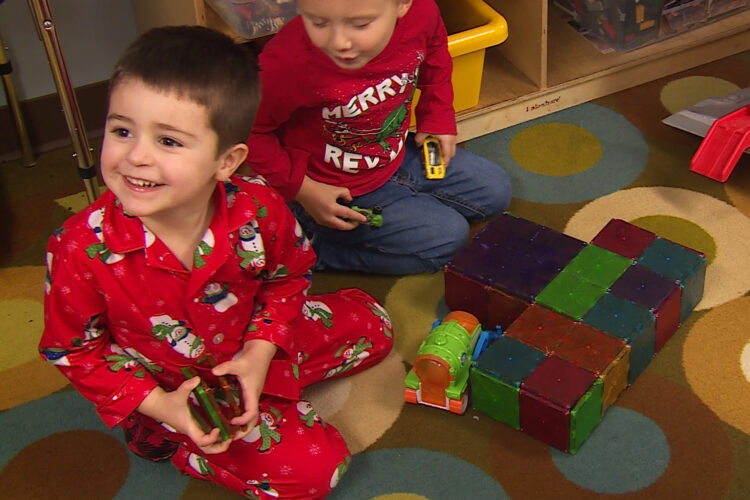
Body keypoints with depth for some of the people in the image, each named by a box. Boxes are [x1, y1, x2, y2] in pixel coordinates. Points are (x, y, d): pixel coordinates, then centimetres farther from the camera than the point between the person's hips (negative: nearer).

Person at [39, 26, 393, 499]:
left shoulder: (259, 211, -24)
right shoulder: (82, 249, -29)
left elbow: (288, 278, -1)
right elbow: (73, 350, -13)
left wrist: (259, 353, -16)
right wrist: (159, 405, -21)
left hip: (249, 348, 5)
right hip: (164, 391, -4)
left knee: (371, 324, 10)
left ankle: (267, 391, 10)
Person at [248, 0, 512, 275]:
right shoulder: (286, 64, -38)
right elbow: (252, 133, -23)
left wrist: (437, 119, 1)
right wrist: (302, 190, -23)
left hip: (400, 156, 7)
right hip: (336, 194, -6)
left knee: (496, 190, 13)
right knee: (446, 237, -10)